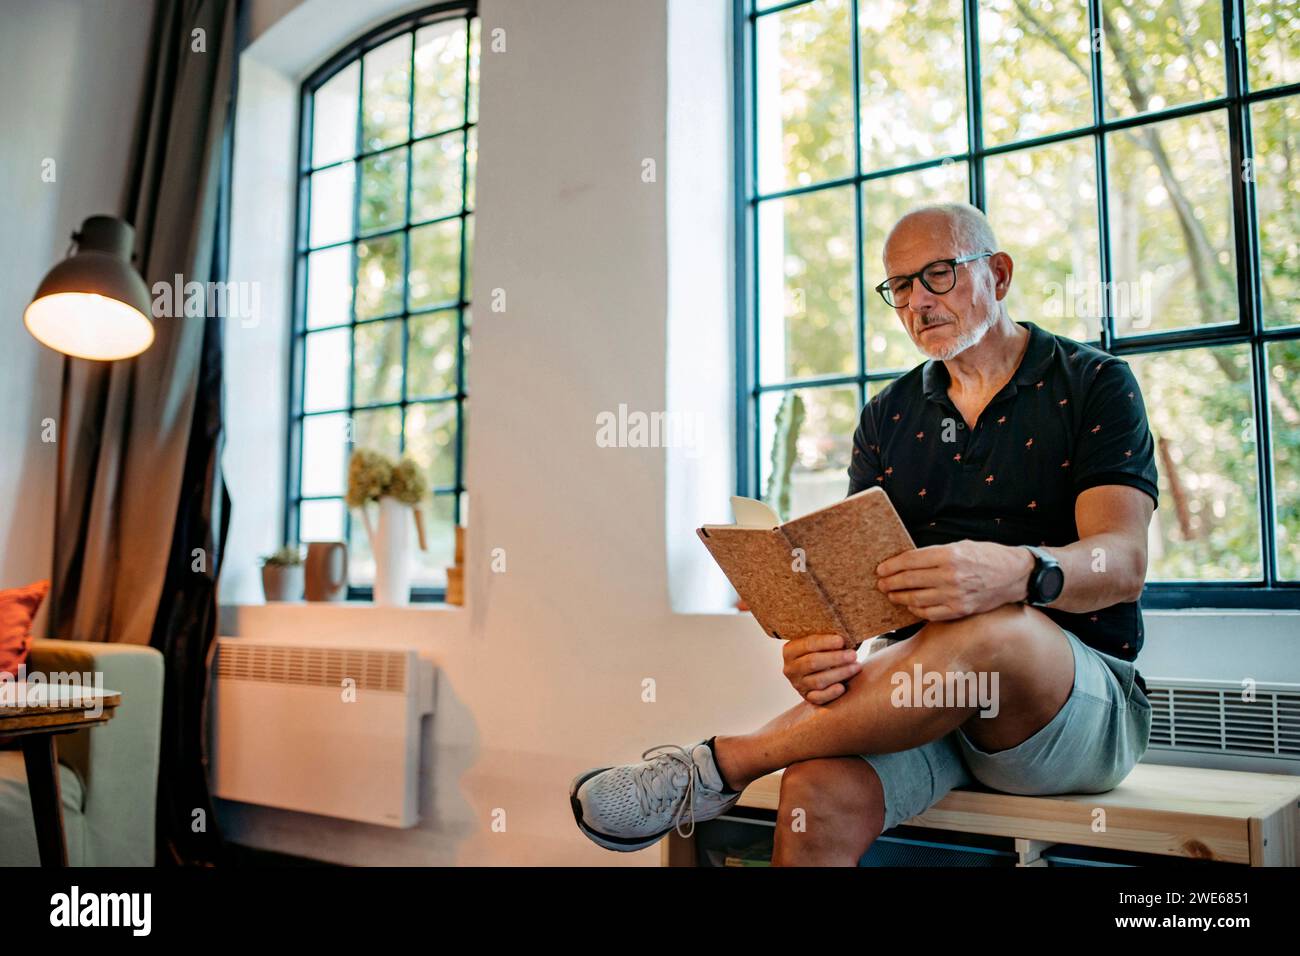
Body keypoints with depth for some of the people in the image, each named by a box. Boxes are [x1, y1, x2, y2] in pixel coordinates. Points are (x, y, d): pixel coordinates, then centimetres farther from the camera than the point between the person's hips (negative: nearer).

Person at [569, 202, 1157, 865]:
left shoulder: (1093, 385, 2)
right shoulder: (888, 417, 14)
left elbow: (1123, 563, -11)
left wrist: (1015, 572, -35)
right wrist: (816, 645, -20)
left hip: (1088, 696, -2)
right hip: (920, 681, 2)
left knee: (987, 629, -38)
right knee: (822, 794, -32)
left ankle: (719, 765, -25)